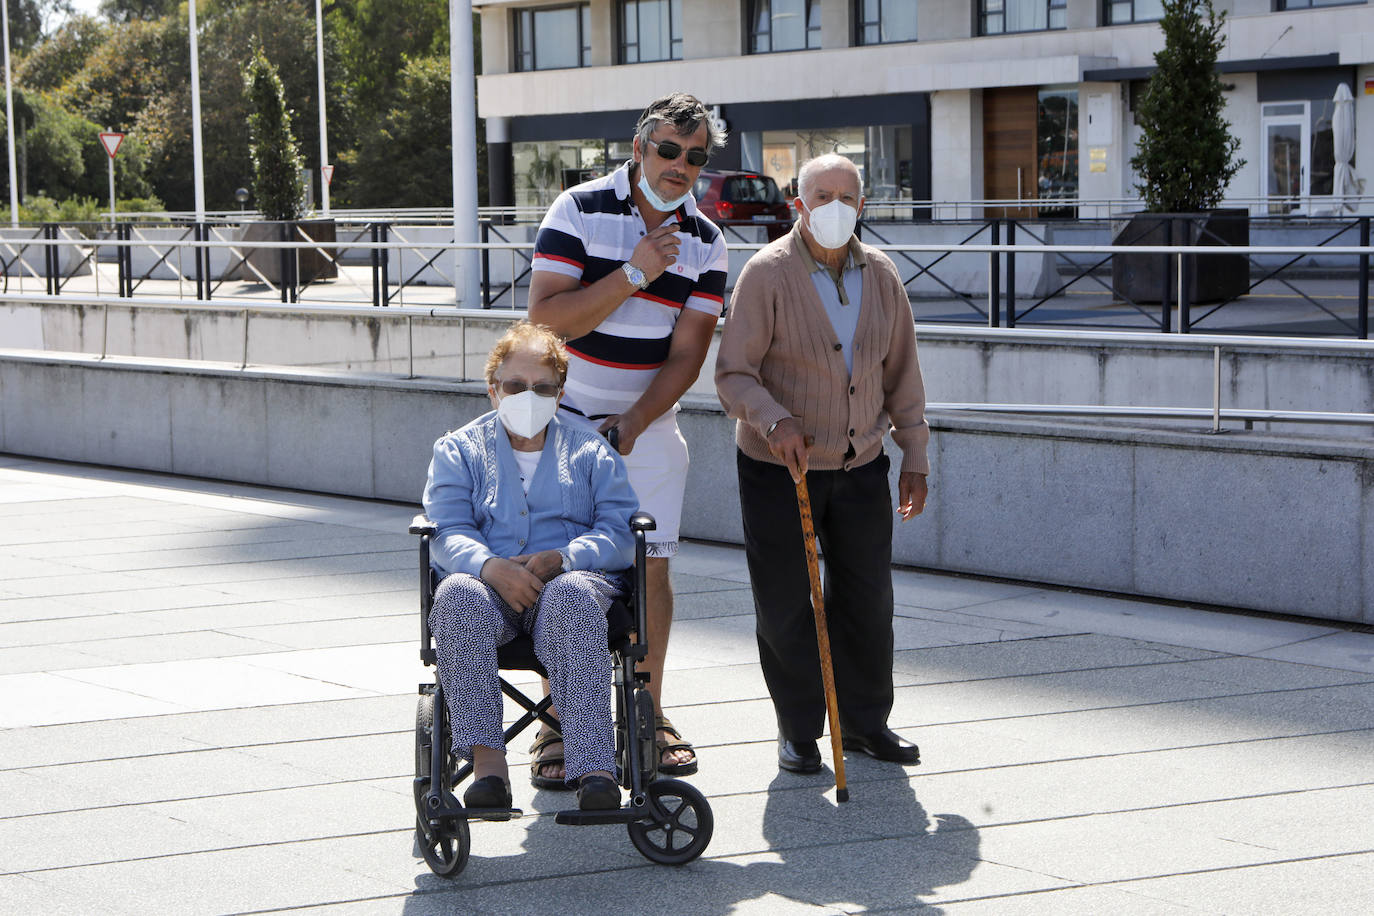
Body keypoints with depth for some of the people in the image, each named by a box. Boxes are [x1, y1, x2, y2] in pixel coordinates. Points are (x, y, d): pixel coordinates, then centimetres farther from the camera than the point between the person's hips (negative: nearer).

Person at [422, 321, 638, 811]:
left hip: (570, 577, 0)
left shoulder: (589, 451, 19)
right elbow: (447, 534, 3)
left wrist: (561, 559, -16)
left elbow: (619, 531, 5)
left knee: (573, 594, -37)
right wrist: (492, 567, -20)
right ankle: (487, 761, -38)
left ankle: (593, 766, -44)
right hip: (487, 580, 0)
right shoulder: (459, 450, 18)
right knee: (458, 594, -36)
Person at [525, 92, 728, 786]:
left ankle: (650, 718, 14)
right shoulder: (579, 210, -9)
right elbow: (546, 317, -16)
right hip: (566, 417, -3)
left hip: (649, 426, 3)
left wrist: (633, 423, -17)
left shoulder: (704, 243, 1)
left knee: (650, 567, 3)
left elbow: (687, 354, -3)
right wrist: (634, 273, -22)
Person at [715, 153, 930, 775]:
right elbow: (733, 373, -12)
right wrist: (774, 420, -29)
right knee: (785, 606, 1)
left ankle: (865, 721, 22)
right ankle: (798, 730, 15)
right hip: (778, 468, -4)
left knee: (868, 600, 8)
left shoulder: (881, 276, 5)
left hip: (860, 467, 4)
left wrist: (915, 459, 10)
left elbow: (902, 375, 12)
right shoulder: (767, 274, -10)